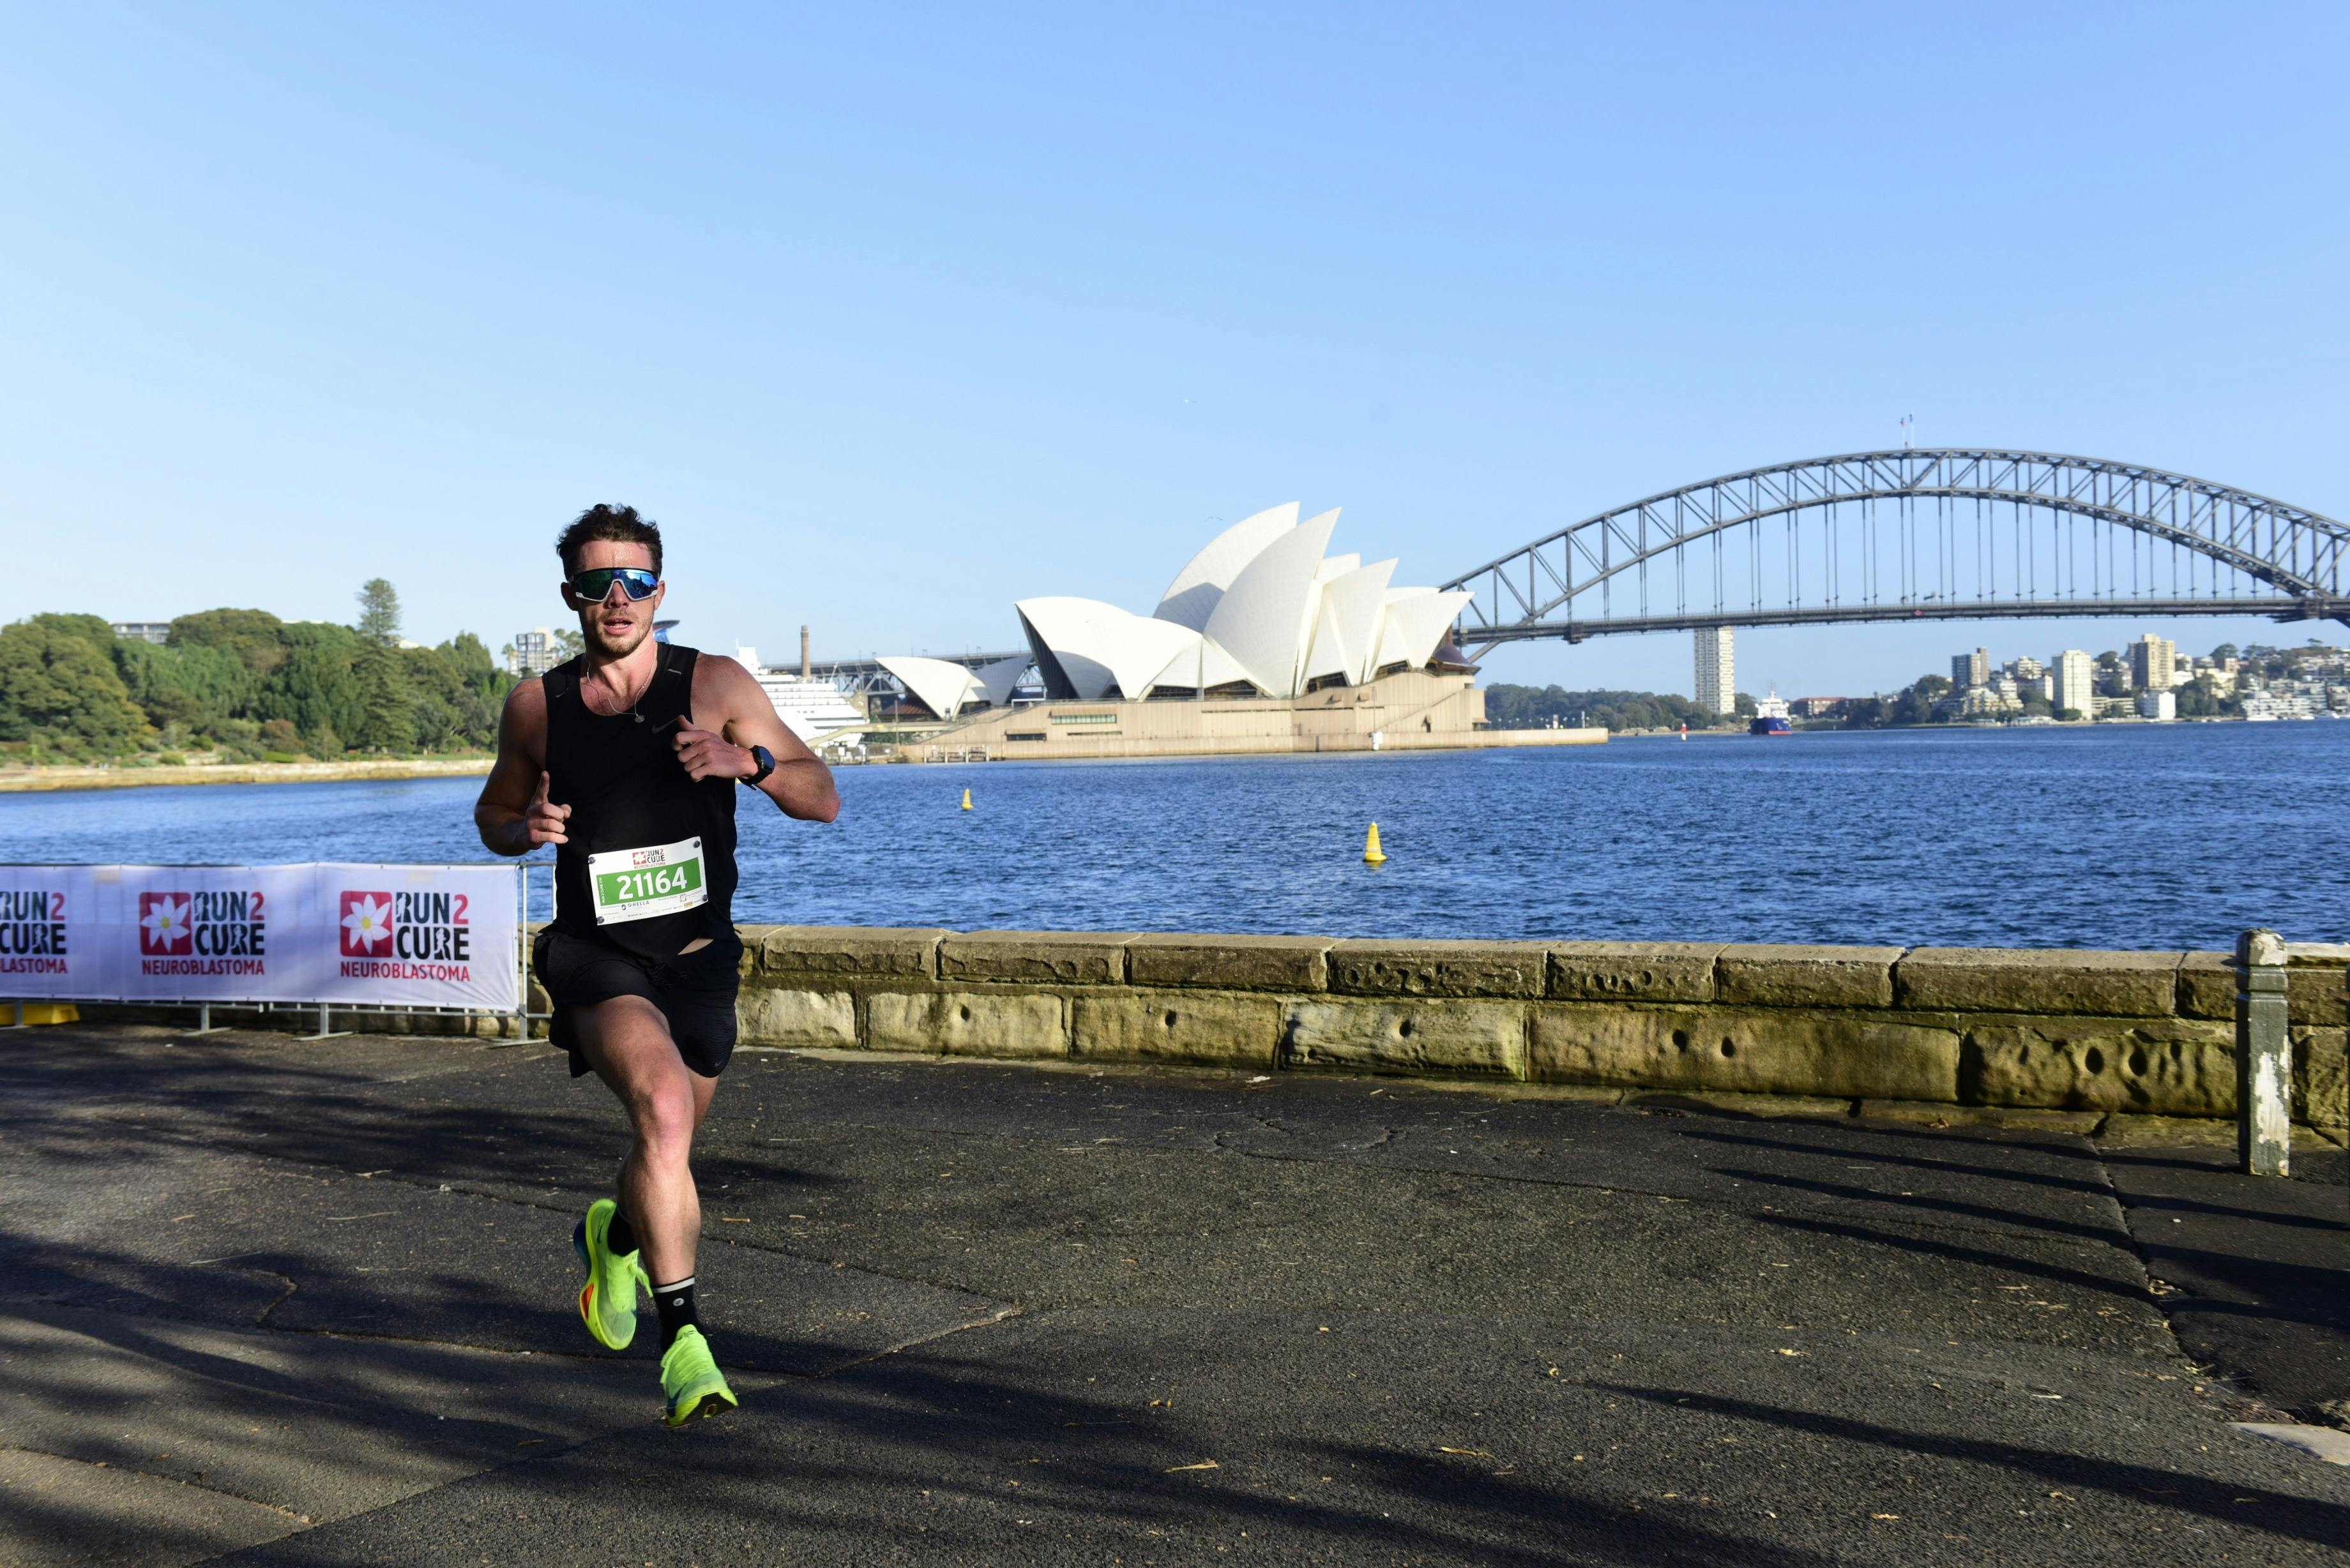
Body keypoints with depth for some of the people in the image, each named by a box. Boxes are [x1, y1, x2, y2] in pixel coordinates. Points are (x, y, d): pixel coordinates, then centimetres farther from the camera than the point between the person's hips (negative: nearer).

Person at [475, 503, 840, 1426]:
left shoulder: (717, 687, -4)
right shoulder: (537, 707, 0)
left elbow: (823, 801, -5)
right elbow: (493, 813, 17)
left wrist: (750, 761, -25)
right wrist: (524, 828, -7)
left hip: (698, 957, 2)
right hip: (598, 957, -2)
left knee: (667, 1147, 17)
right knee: (663, 1108, -28)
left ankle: (615, 1236, 53)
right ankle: (682, 1341, -23)